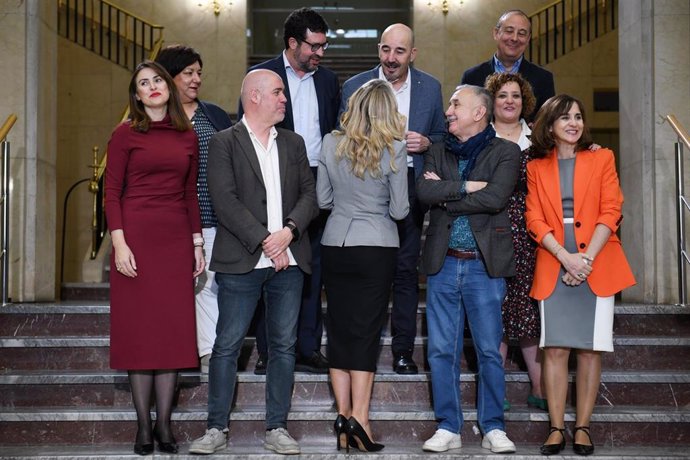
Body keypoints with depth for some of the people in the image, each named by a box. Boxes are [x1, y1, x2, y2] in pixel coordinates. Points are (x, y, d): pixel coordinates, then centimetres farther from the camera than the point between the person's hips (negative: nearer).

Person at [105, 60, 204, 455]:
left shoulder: (188, 136, 11)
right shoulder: (126, 134, 2)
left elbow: (191, 195, 14)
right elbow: (112, 193, -2)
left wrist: (198, 243, 9)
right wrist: (119, 243, -12)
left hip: (176, 240, 3)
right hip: (137, 237, -3)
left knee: (174, 329, 3)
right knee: (139, 329, 0)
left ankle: (165, 423, 10)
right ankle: (144, 425, 8)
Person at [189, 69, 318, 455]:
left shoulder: (294, 143, 15)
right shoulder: (224, 143, 0)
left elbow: (309, 194, 8)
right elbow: (225, 202, -10)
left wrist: (289, 230, -10)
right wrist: (265, 242, -15)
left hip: (288, 260, 5)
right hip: (241, 262, -4)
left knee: (284, 345, 7)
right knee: (227, 345, -1)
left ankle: (277, 427, 15)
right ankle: (217, 429, 9)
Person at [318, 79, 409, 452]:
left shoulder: (331, 143, -1)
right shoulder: (393, 148, -9)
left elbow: (323, 200, 5)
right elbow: (399, 210, -7)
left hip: (335, 244, 3)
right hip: (377, 247, -3)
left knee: (339, 329, 10)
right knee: (366, 331, 1)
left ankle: (344, 414, 10)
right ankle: (359, 418, -4)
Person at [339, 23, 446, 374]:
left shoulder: (430, 88, 6)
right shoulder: (355, 86, 2)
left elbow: (443, 136, 13)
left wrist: (426, 143, -8)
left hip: (410, 185, 1)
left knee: (406, 270, 3)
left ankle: (403, 349, 11)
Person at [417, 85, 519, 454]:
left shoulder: (505, 152, 1)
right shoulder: (438, 153, 13)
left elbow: (495, 198, -16)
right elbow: (424, 191, -5)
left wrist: (445, 196, -8)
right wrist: (465, 187, -11)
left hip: (484, 264, -3)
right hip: (443, 264, 4)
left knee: (489, 350, 1)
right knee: (441, 351, 5)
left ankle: (493, 428, 12)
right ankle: (448, 428, 15)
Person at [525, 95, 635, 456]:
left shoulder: (601, 159, 8)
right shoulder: (536, 167, 10)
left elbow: (611, 213, 0)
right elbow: (535, 220, 3)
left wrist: (587, 257, -12)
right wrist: (566, 257, -12)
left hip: (597, 267, 0)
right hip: (554, 268, 1)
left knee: (590, 349, 0)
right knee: (555, 348, -4)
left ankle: (582, 427, 7)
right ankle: (556, 429, 2)